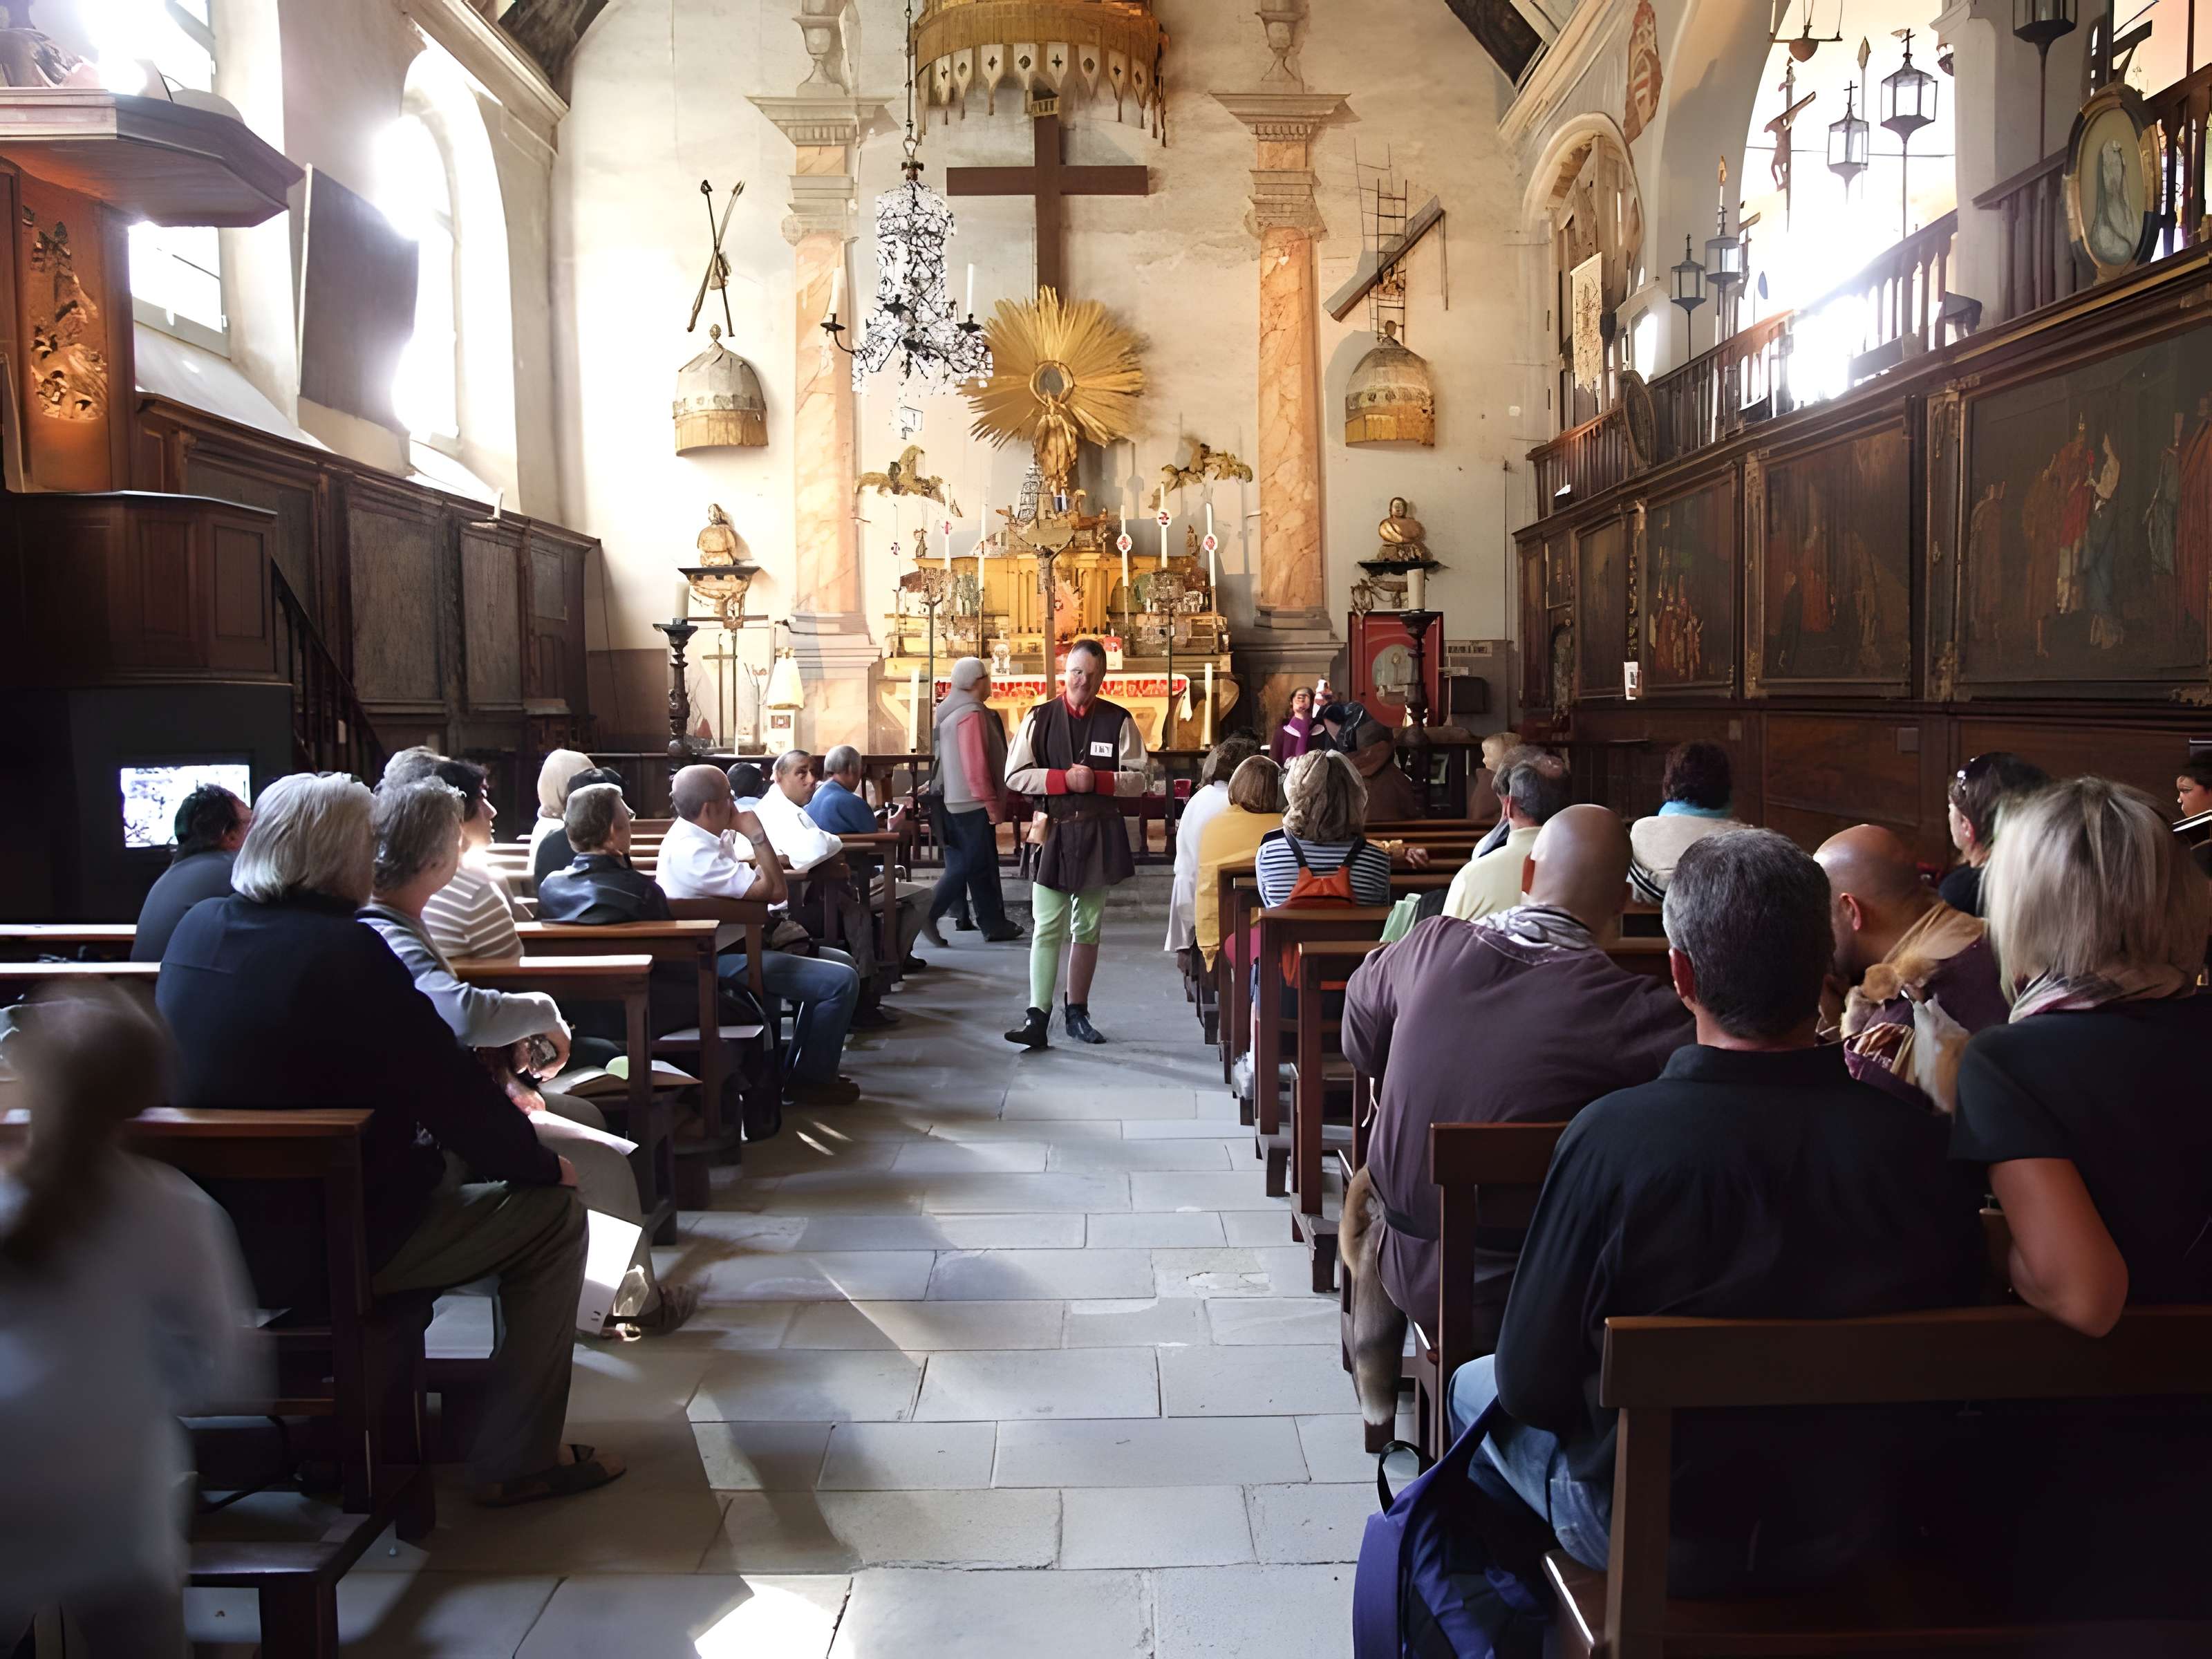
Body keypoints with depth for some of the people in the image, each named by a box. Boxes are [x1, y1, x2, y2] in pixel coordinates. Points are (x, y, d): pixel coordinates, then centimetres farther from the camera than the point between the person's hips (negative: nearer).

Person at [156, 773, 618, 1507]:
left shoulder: (196, 930, 2)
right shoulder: (342, 950, -23)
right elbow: (450, 1086, -19)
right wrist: (541, 1162, -2)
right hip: (316, 1251, -9)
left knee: (449, 1160, 26)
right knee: (554, 1211, 2)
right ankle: (516, 1461, 9)